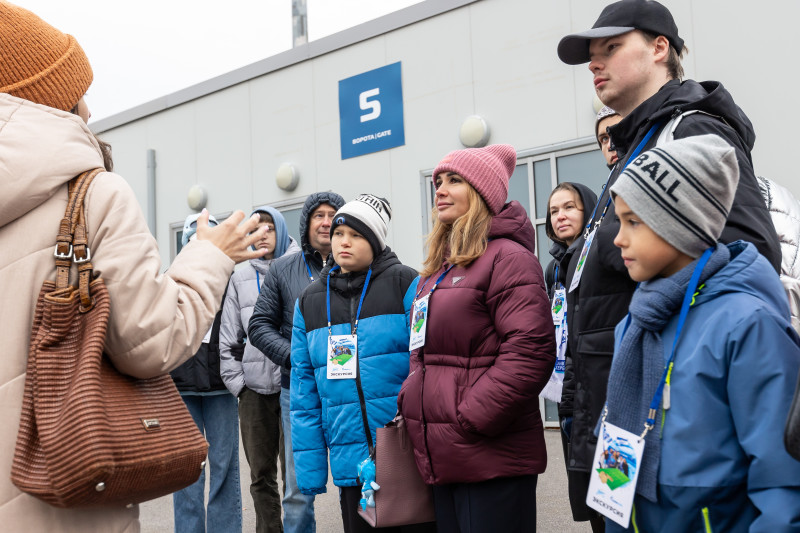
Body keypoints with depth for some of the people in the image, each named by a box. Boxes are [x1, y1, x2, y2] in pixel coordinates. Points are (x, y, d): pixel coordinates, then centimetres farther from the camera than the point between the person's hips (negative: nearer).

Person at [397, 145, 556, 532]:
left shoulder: (507, 257, -10)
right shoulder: (438, 268, 16)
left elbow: (529, 351, -20)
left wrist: (470, 420, -19)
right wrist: (408, 402, 10)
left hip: (492, 461, -8)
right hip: (442, 459, 8)